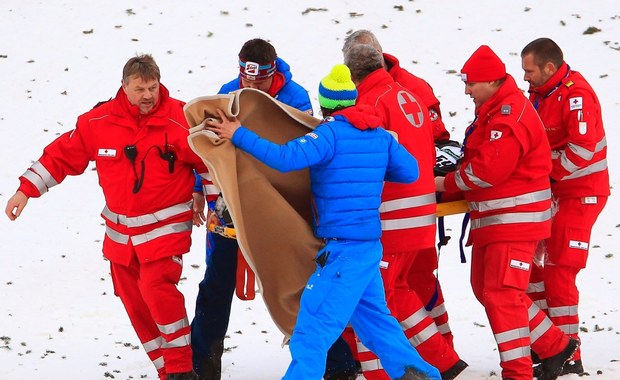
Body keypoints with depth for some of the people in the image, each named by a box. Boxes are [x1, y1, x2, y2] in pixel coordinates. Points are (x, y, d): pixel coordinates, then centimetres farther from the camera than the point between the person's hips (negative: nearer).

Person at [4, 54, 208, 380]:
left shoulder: (181, 122, -14)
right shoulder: (98, 123, -7)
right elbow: (62, 154, 2)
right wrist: (27, 189, 0)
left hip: (166, 226, -5)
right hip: (121, 230, 5)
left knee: (156, 288, -22)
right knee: (133, 299, 6)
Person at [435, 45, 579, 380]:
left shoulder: (510, 116, -20)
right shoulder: (491, 110, 14)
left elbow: (488, 170, -24)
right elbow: (478, 159, 20)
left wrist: (447, 183, -11)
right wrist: (455, 158, 1)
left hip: (515, 218, -11)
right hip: (491, 219, 11)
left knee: (502, 294, -12)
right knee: (485, 289, 14)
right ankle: (555, 346, 23)